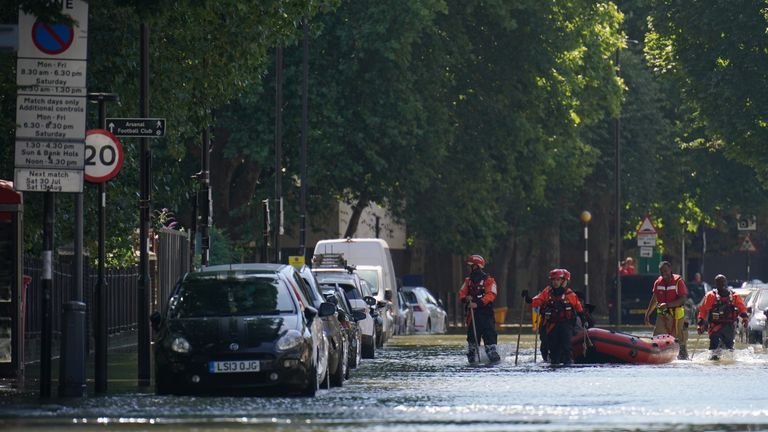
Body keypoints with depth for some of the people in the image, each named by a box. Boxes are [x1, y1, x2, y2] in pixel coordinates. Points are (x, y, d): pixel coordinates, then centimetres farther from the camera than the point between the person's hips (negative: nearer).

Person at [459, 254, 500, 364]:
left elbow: (490, 295, -14)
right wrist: (466, 298, -13)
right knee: (472, 334, 7)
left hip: (485, 311, -5)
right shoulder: (468, 281, 15)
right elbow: (462, 293, 11)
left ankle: (493, 354, -13)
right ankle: (472, 356, 15)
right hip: (472, 313, 5)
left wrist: (478, 303, -25)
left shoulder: (488, 280, -3)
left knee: (489, 335, -13)